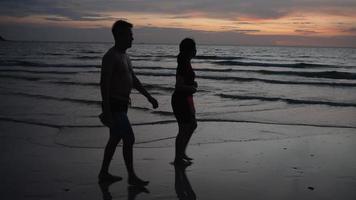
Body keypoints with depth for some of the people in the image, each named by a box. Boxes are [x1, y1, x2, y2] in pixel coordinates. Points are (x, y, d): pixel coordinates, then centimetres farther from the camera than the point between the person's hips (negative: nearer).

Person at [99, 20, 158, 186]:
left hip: (122, 105, 10)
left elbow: (133, 80, 21)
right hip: (114, 105, -10)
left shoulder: (124, 56, 14)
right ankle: (132, 176, 4)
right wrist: (107, 111, -25)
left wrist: (149, 97, 19)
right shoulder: (110, 56, -16)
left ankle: (104, 174, 25)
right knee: (129, 139, -7)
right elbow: (104, 84, -21)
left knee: (115, 139, 15)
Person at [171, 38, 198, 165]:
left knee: (192, 125, 20)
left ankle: (182, 153, 29)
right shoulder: (184, 64, -20)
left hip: (185, 99, 10)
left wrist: (192, 84, 8)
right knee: (184, 129, 0)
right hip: (181, 100, -10)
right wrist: (192, 88, -11)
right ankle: (178, 159, 13)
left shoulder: (185, 63, 10)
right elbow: (179, 86, -25)